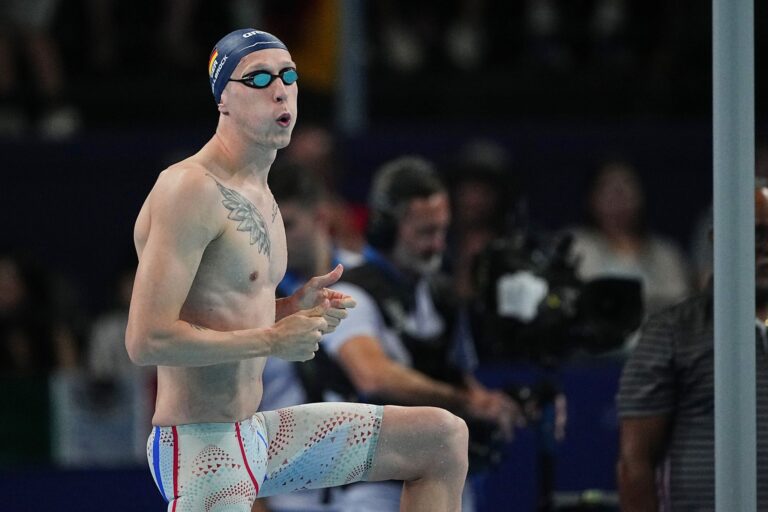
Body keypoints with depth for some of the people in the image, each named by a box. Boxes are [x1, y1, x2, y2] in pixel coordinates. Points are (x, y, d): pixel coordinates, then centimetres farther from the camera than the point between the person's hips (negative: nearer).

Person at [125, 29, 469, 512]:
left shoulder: (259, 195, 14)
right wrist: (272, 340, -18)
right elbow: (146, 339, -24)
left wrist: (296, 307, 6)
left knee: (444, 438, 12)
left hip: (257, 435, 10)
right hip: (202, 452, -10)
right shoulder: (190, 189, -17)